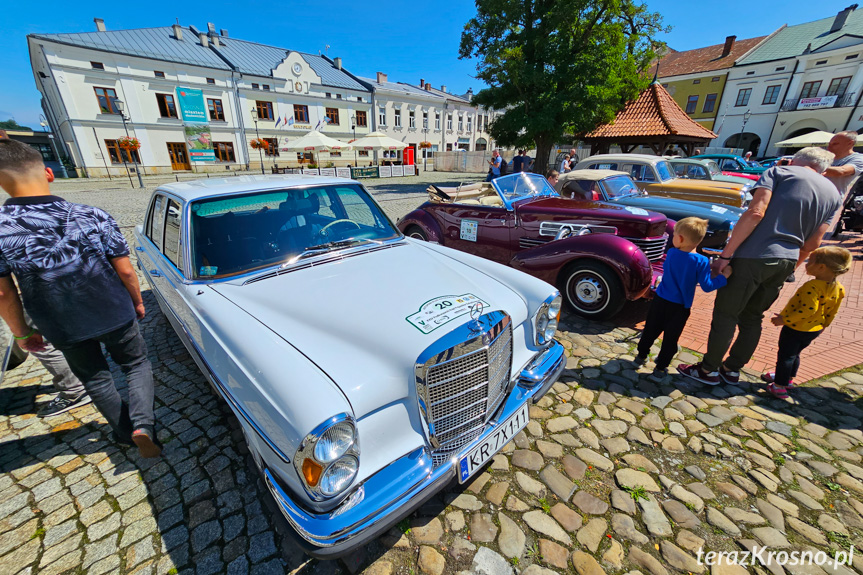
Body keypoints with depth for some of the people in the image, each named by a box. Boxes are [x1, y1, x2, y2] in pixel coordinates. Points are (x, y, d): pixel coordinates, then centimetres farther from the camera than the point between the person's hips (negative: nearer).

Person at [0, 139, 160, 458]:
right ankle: (142, 424, -1)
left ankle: (125, 431, 35)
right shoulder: (94, 217, -16)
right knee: (137, 364, 17)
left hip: (62, 329, 1)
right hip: (115, 316, -1)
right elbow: (125, 270, -10)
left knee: (94, 379, 21)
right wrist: (137, 302, 7)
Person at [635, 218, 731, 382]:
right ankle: (660, 370, 16)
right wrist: (724, 276, 0)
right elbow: (707, 286, -12)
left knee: (650, 331, 17)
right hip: (679, 308, -2)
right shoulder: (702, 262, -14)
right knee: (670, 339, 10)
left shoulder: (671, 253, -6)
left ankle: (641, 356, 33)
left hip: (660, 301, 2)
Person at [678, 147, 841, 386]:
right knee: (752, 317, 18)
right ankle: (732, 369, 27)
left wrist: (725, 255, -17)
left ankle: (709, 370, 11)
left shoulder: (779, 172, 2)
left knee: (725, 314, 3)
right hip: (785, 261, 6)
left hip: (753, 256, -6)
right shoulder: (832, 194, 18)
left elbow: (756, 212, -16)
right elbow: (813, 243, 14)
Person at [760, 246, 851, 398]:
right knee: (794, 354, 26)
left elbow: (808, 310, -32)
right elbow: (831, 313, 11)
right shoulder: (837, 288, 1)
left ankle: (779, 386, 7)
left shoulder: (812, 287, -28)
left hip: (796, 328, -9)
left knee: (785, 356, 2)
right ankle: (788, 378, 41)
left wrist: (784, 319, -26)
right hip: (814, 329, 9)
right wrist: (823, 325, 23)